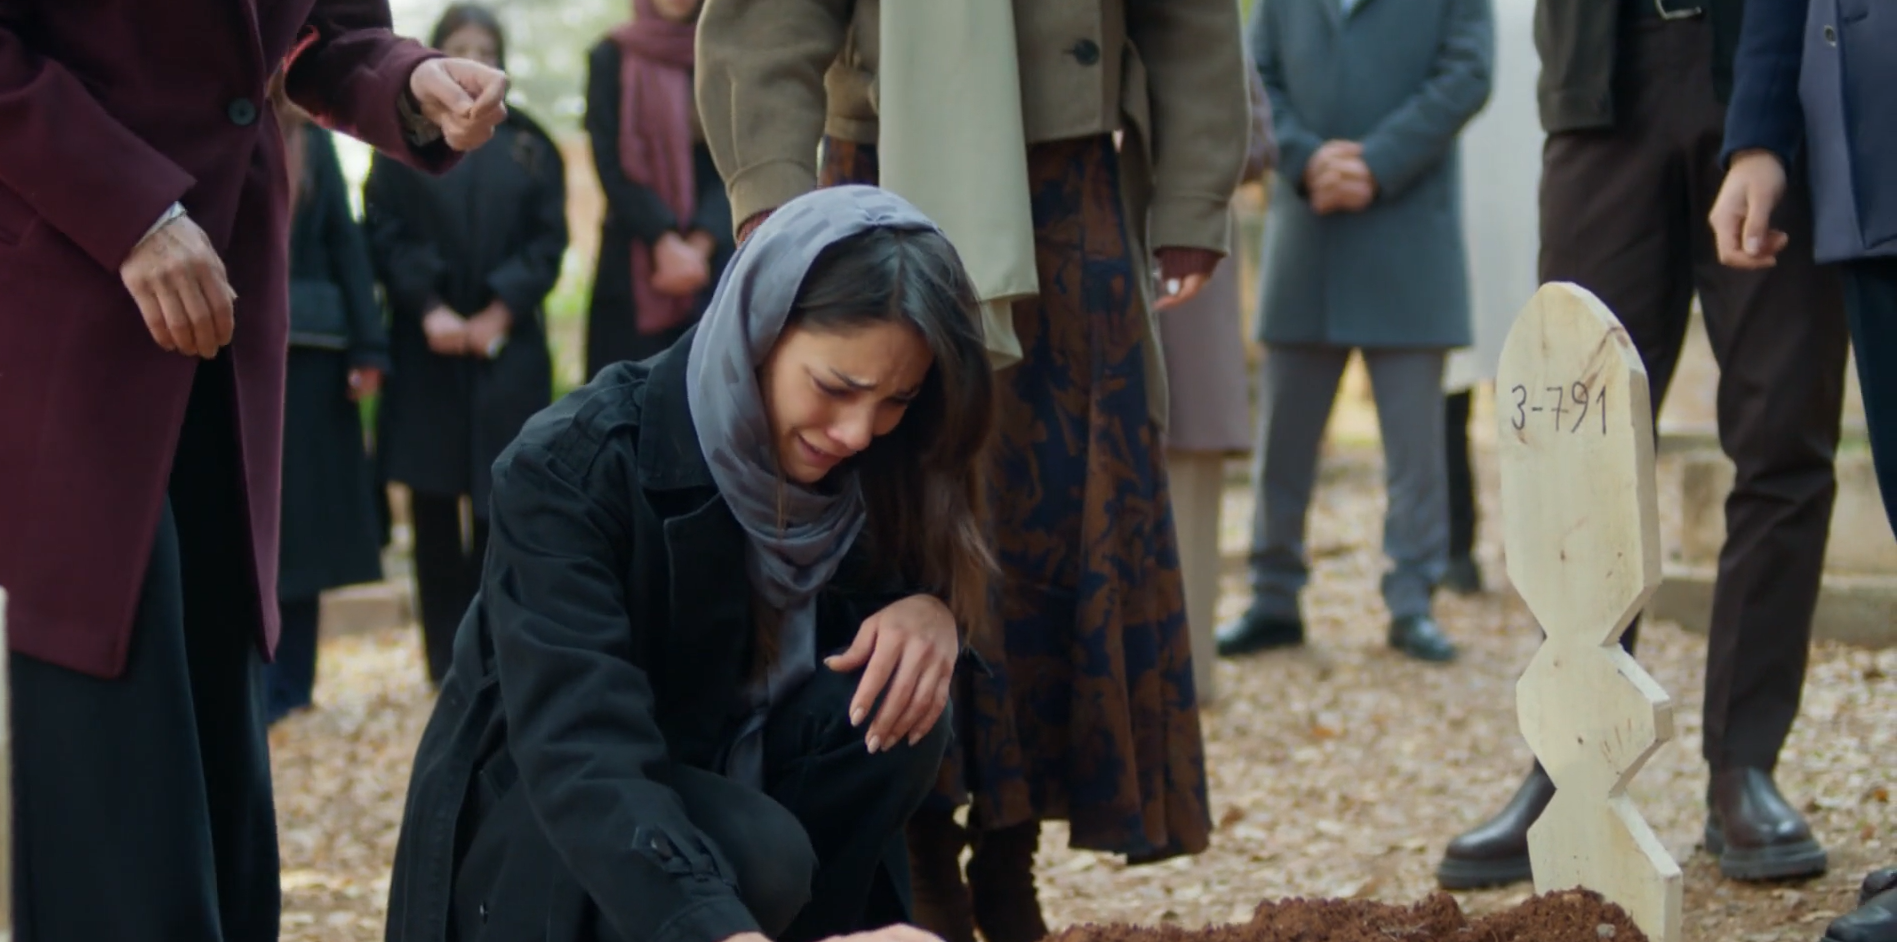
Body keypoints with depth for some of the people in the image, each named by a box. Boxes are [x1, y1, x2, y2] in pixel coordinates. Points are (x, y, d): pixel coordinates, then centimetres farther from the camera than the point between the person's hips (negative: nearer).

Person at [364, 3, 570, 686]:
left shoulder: (529, 148, 10)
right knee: (434, 506, 0)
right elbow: (383, 234, 0)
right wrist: (430, 310, -13)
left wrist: (500, 310, -10)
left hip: (507, 350, 0)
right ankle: (448, 659, 6)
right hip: (426, 351, 0)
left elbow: (548, 239, 4)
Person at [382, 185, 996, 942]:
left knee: (900, 707, -23)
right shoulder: (571, 469, -28)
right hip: (541, 829, -6)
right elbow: (581, 760, -40)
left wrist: (930, 605, -25)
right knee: (754, 855, -35)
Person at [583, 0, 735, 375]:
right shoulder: (611, 59, 2)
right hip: (634, 262, -1)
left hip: (713, 254, 1)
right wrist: (665, 243, -15)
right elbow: (610, 166, -4)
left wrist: (700, 244, -14)